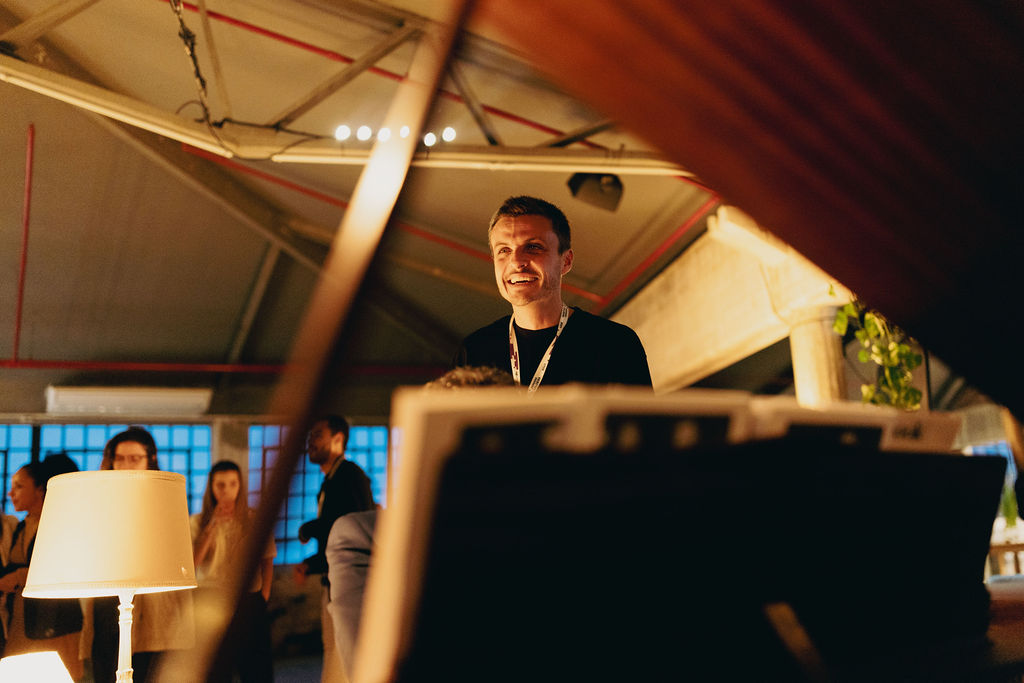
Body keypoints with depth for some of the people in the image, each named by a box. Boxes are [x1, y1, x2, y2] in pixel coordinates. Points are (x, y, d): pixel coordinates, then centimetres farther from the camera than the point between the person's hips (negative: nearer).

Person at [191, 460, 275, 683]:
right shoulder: (197, 522, 5)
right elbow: (193, 562, -8)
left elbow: (267, 560, 10)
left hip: (248, 601, 0)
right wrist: (214, 525, -12)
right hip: (209, 601, 0)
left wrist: (264, 593, 1)